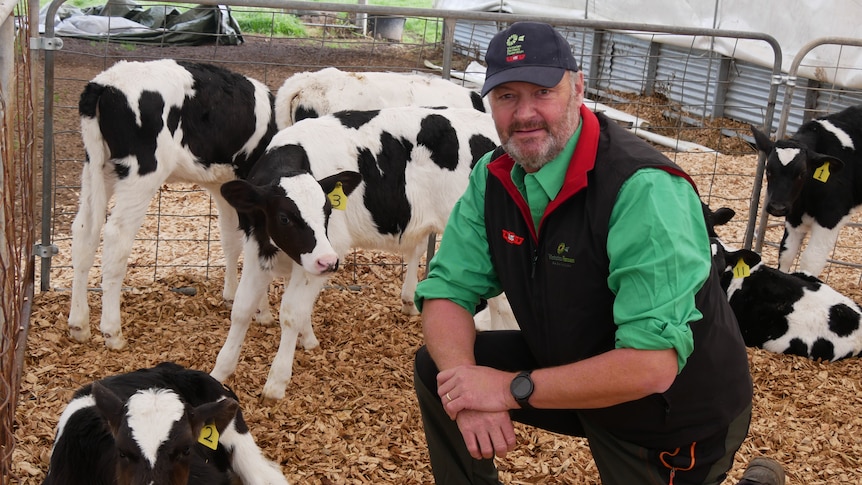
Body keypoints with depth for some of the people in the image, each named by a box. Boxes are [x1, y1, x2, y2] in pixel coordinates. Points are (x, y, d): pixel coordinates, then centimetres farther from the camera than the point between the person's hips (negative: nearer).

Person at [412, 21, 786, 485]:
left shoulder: (643, 190, -32)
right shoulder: (494, 177, -8)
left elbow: (652, 363, -36)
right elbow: (447, 290, -7)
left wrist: (514, 388, -32)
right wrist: (469, 385, -27)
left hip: (676, 417, -6)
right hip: (572, 366, 6)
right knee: (437, 365, -4)